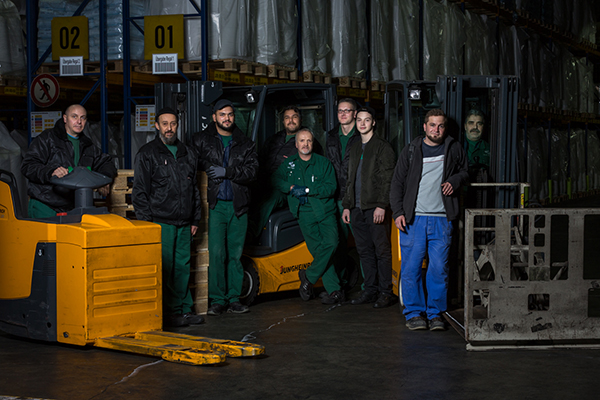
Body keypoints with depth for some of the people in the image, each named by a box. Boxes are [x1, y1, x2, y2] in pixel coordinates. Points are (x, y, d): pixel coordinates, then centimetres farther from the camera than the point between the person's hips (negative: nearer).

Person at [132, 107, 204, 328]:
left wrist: (195, 219, 16)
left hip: (184, 224, 5)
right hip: (161, 222, -5)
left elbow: (195, 189, 21)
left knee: (183, 266, 7)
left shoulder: (188, 154, 16)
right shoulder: (147, 154, 0)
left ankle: (184, 309, 14)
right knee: (165, 268, -5)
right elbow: (139, 191, -1)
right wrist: (145, 222, -8)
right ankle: (169, 312, 0)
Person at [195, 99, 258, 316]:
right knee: (216, 253, -9)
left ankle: (234, 298, 12)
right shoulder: (202, 141, 6)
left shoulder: (245, 144, 11)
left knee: (235, 253, 6)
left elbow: (252, 171, -1)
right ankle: (217, 299, -2)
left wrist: (227, 172, -11)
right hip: (215, 205, -2)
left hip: (238, 206, 3)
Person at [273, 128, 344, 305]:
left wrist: (307, 189, -11)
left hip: (326, 212, -1)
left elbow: (331, 187, -2)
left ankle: (308, 277, -4)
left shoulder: (324, 163, 6)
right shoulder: (288, 164, 15)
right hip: (305, 214, 1)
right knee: (317, 250, -7)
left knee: (330, 243, -22)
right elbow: (276, 180, 10)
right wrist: (292, 188, -7)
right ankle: (334, 291, -6)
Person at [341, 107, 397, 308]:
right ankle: (370, 289, 16)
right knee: (365, 251, 9)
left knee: (382, 250, -4)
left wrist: (381, 205, -18)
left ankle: (386, 292, -1)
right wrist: (347, 205, 17)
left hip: (375, 208, -7)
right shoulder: (355, 149, 19)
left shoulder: (383, 147, -3)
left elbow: (387, 179, -10)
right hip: (357, 209, 7)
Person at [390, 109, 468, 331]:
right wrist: (398, 212, -2)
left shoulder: (453, 149, 9)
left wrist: (455, 181, 0)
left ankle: (435, 313, 10)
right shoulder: (411, 151, 6)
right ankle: (414, 313, 9)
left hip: (442, 219, 1)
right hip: (413, 219, 0)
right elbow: (397, 183, 7)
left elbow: (465, 171, 23)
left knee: (439, 269, -1)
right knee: (411, 268, -2)